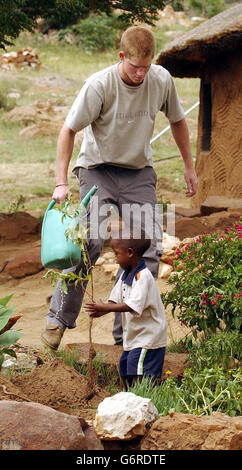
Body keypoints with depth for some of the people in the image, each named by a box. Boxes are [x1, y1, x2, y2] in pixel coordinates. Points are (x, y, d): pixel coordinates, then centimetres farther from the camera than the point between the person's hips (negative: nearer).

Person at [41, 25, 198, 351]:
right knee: (91, 241, -22)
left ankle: (127, 334, 2)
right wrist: (61, 182, -17)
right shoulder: (99, 85, -20)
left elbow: (177, 120, 11)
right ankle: (59, 318, -6)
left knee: (148, 249, -8)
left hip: (139, 172, 4)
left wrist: (189, 167, 15)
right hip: (99, 169, -4)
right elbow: (69, 130, -12)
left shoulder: (162, 80, -8)